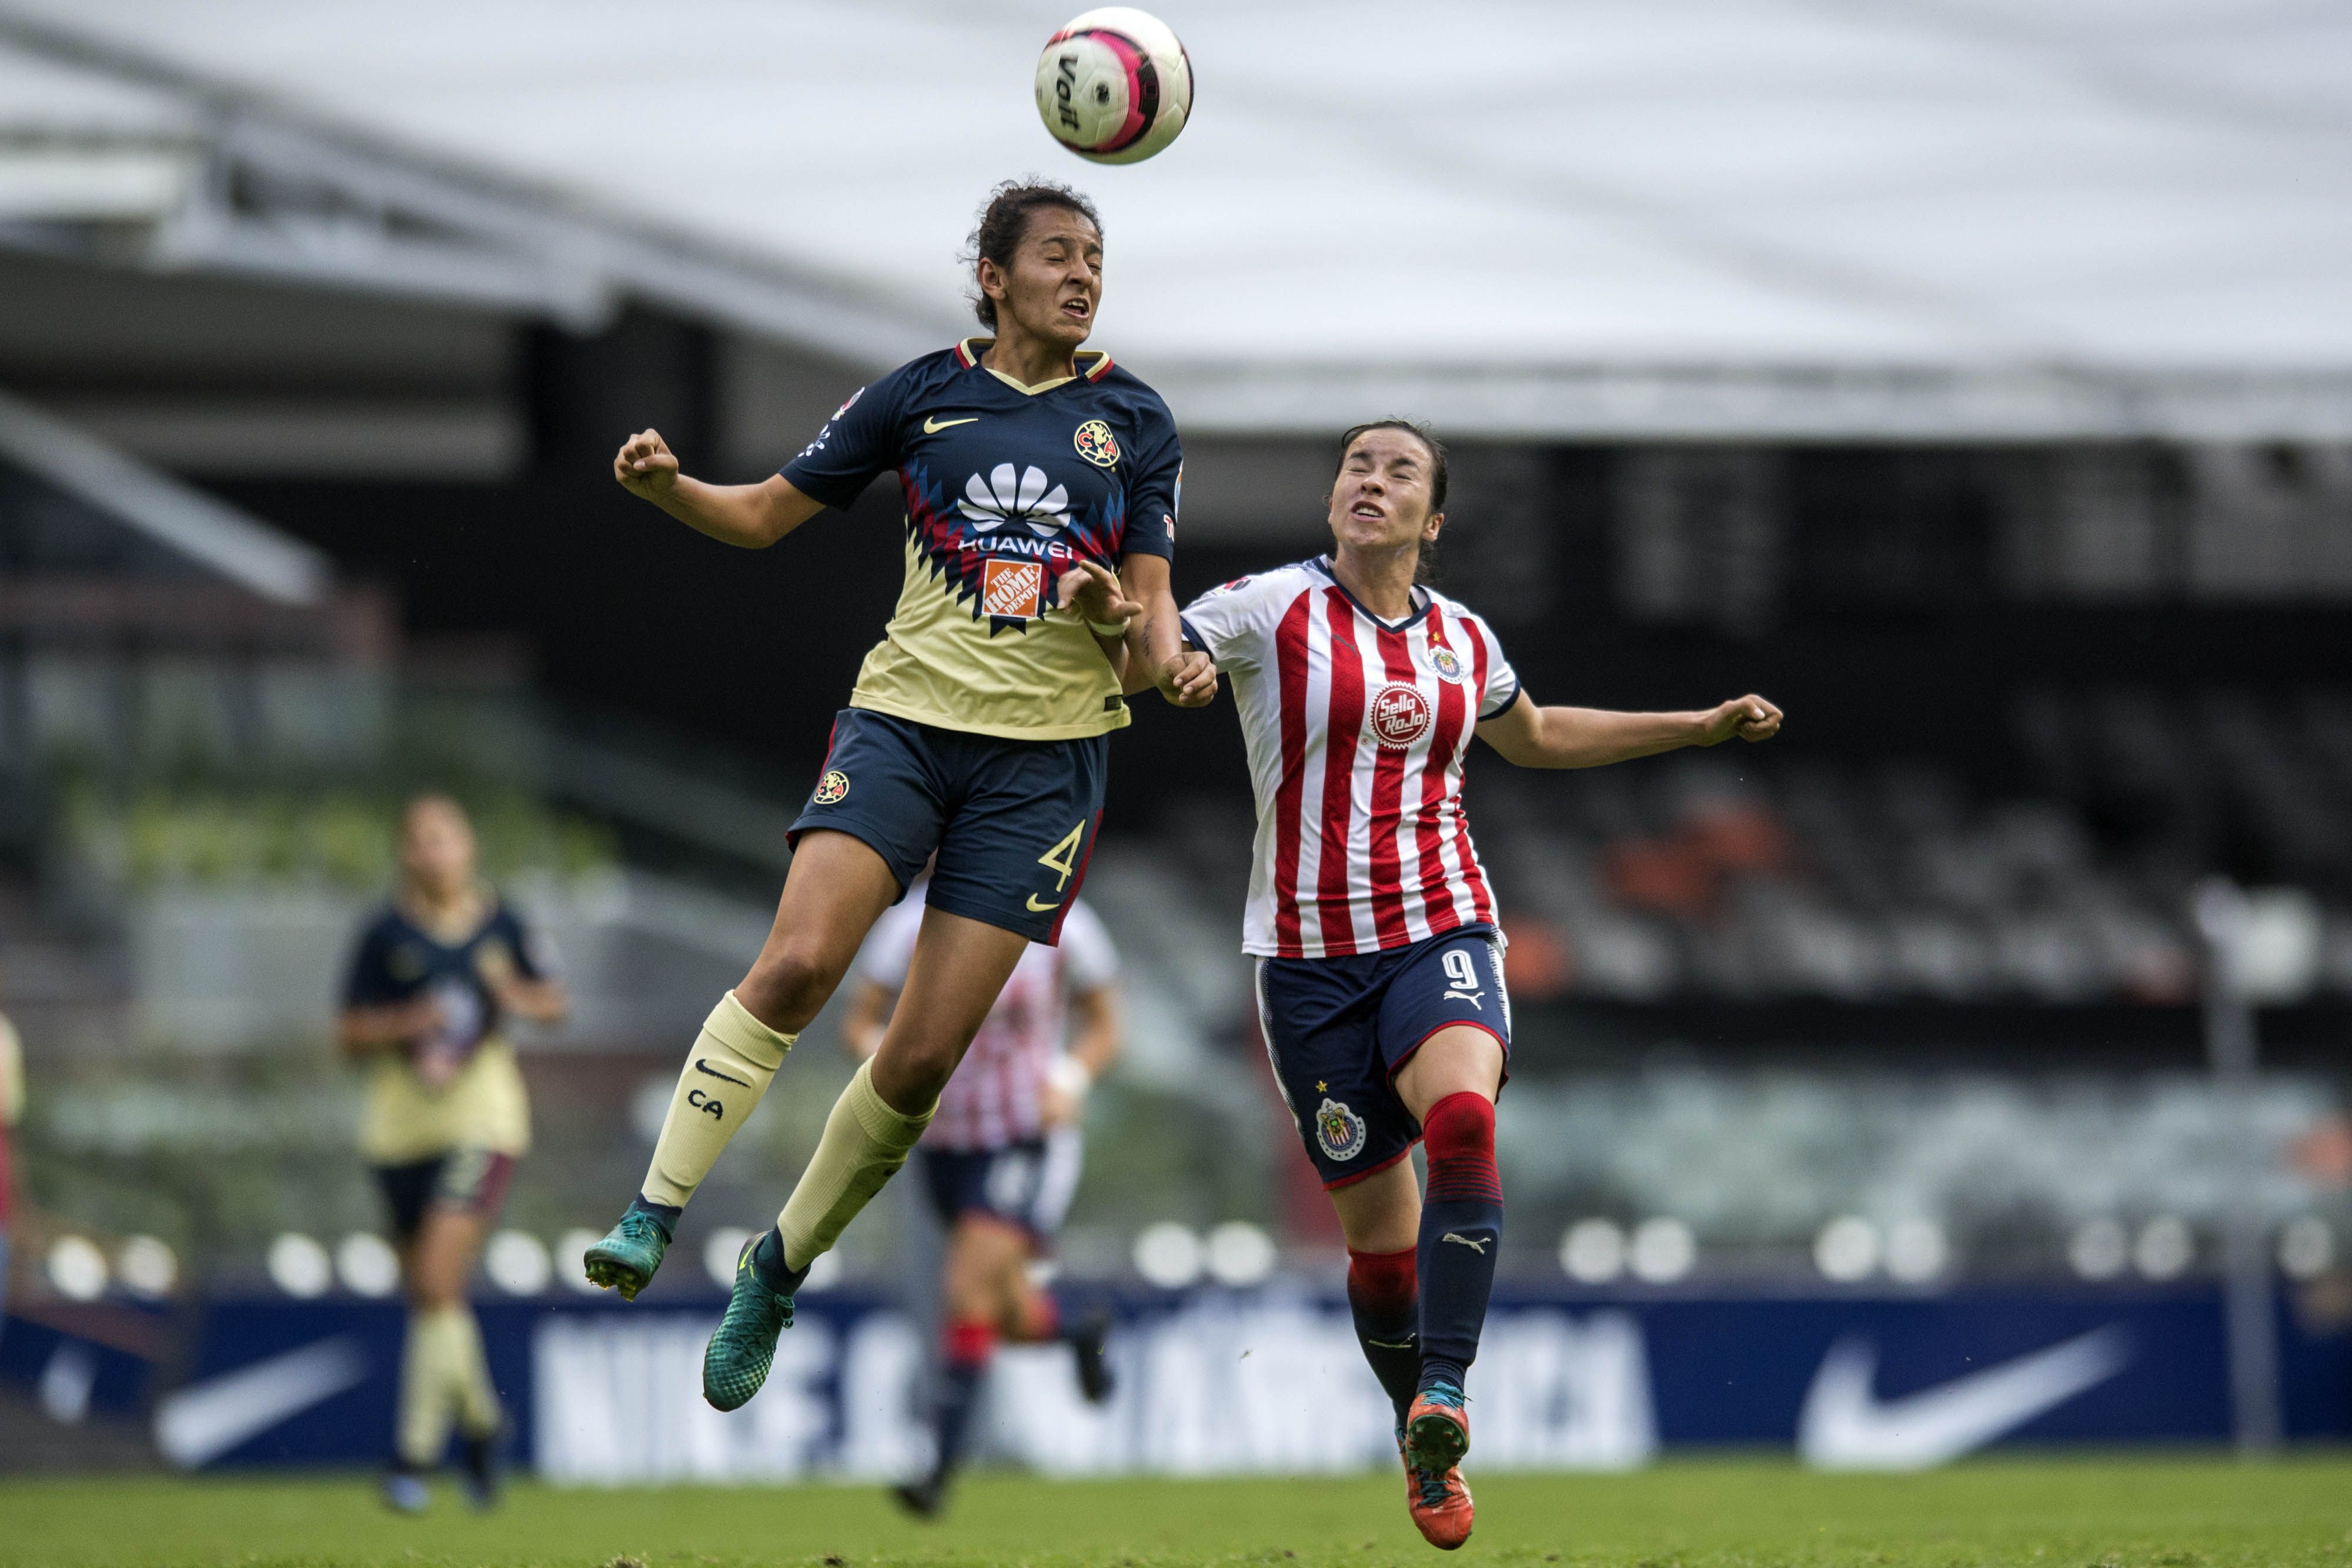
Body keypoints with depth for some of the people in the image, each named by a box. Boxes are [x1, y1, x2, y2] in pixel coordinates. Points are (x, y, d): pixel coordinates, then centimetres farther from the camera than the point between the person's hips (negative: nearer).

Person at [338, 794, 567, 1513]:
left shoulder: (501, 925, 2)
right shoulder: (387, 933, 0)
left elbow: (552, 1001, 13)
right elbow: (351, 1036, 1)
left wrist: (518, 997, -8)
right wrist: (404, 1024, -17)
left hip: (481, 1110, -2)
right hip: (402, 1120, 2)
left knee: (438, 1283, -16)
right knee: (426, 1295, 10)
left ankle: (416, 1452, -11)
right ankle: (480, 1419, 36)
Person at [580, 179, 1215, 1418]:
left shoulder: (1132, 420, 7)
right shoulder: (923, 394, 5)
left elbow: (1149, 598, 7)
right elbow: (768, 514, 10)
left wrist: (1166, 659, -17)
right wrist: (665, 488, -9)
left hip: (1046, 755, 1)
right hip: (905, 717, -1)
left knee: (924, 1057, -4)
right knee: (798, 962, -25)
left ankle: (783, 1265, 15)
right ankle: (653, 1215, -21)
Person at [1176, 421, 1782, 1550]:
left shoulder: (1462, 640, 10)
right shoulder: (1272, 610, -3)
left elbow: (1535, 738, 30)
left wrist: (1703, 728, 30)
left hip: (1440, 933, 2)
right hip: (1311, 957, -2)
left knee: (1462, 1116, -30)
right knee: (1377, 1224, 2)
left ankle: (1443, 1395, -34)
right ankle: (1420, 1446, 25)